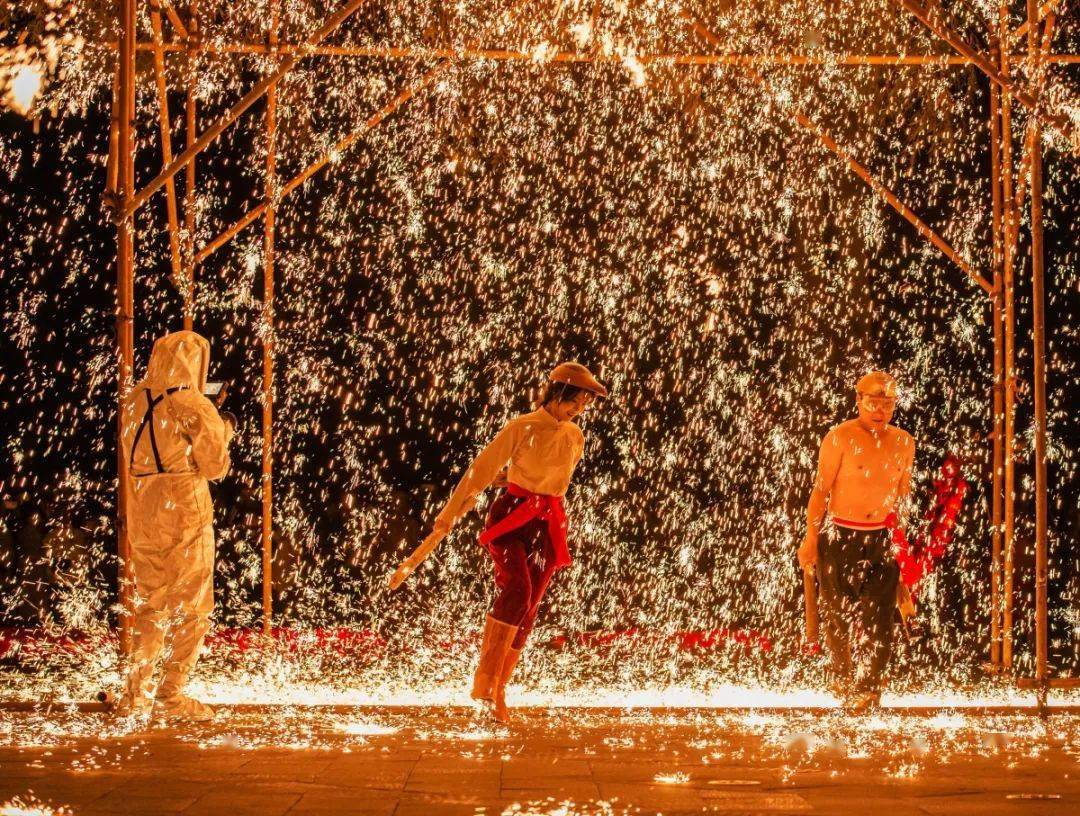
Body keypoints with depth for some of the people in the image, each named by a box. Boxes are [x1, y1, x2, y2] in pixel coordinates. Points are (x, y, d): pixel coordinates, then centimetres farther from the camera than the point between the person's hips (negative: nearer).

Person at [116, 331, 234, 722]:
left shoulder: (134, 402, 8)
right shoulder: (195, 407, -10)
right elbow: (214, 466, -7)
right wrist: (224, 431, 11)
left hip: (141, 511, 6)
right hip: (184, 510, -6)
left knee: (151, 605, 17)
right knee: (190, 608, 2)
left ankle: (135, 692, 17)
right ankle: (170, 696, 0)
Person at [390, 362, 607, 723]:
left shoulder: (575, 438, 10)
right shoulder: (522, 428, -7)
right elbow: (482, 470, -5)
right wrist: (450, 513, -4)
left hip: (548, 526, 6)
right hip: (510, 516, -5)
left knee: (527, 611, 2)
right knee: (516, 589, -27)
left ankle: (497, 692, 7)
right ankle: (484, 675, -26)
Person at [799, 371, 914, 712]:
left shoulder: (903, 443, 5)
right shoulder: (840, 438, -9)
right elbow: (821, 490, -7)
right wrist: (811, 538, -8)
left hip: (882, 539, 3)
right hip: (840, 538, -3)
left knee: (878, 615, -6)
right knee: (838, 611, 6)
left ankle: (868, 686, 0)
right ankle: (842, 675, 28)